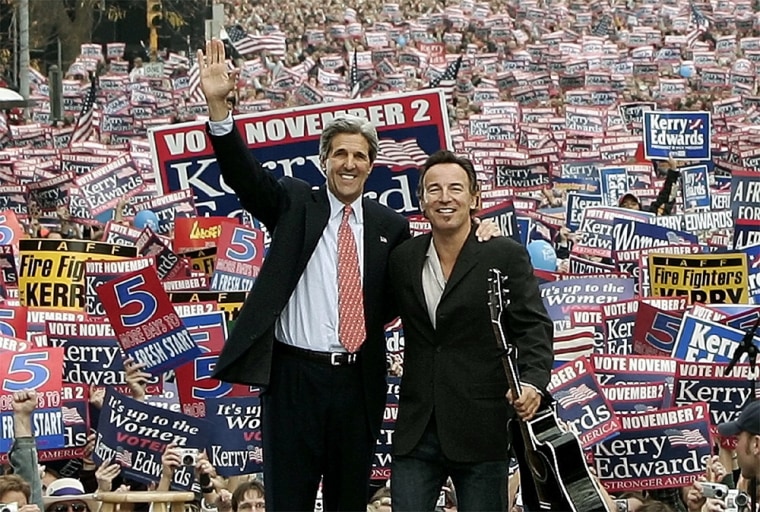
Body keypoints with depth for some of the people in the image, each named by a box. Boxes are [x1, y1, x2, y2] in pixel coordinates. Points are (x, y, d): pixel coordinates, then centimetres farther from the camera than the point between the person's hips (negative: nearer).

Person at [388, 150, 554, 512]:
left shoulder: (506, 256, -3)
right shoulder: (403, 258, 9)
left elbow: (534, 328, -7)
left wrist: (533, 382, -24)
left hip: (481, 430, -3)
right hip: (417, 430, 4)